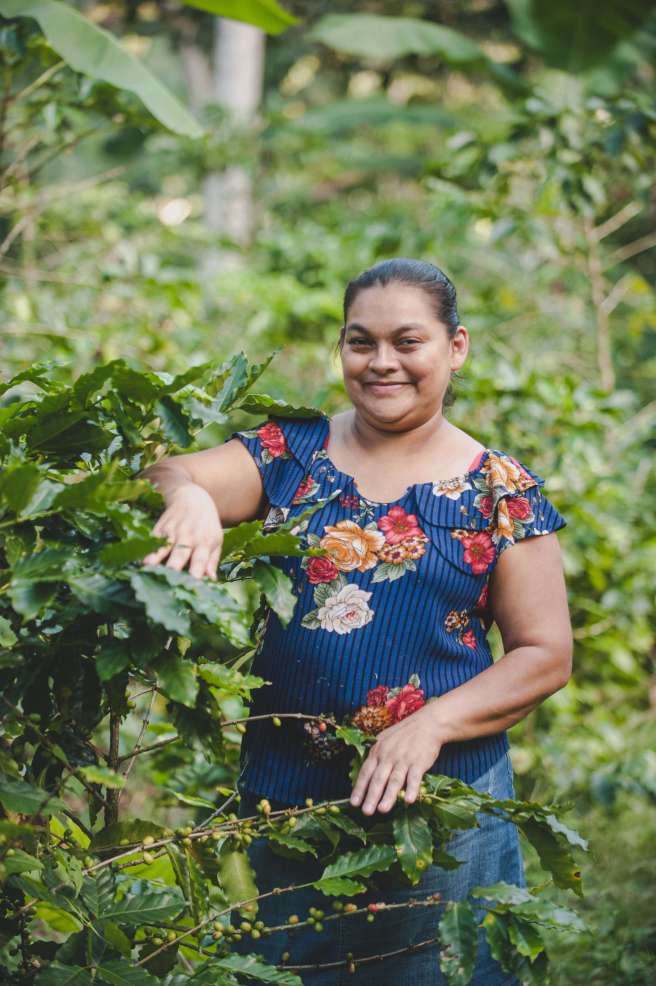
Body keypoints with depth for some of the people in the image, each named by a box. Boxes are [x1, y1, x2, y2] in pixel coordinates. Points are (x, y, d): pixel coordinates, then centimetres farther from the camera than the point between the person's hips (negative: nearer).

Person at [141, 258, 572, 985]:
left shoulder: (499, 490, -1)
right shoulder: (289, 452, 4)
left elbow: (546, 654, -2)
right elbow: (164, 479, -10)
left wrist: (432, 723, -15)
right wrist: (187, 495, -35)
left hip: (440, 794, -1)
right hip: (284, 792, 2)